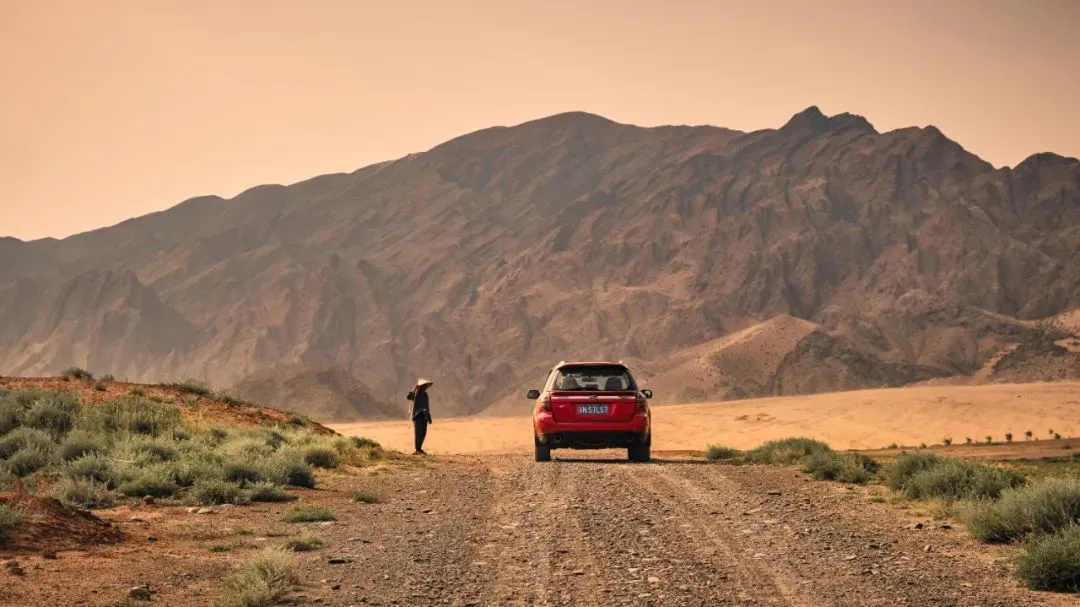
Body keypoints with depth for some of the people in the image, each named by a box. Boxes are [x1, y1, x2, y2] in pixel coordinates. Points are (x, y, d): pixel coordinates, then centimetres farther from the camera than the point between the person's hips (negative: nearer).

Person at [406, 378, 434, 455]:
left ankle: (419, 449, 16)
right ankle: (417, 450, -10)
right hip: (417, 416, -7)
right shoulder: (415, 394, -5)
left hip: (424, 416, 7)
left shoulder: (425, 394, 15)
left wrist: (429, 417, 20)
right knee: (418, 433, -11)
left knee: (423, 433, 6)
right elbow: (409, 397, -28)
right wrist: (415, 389, -36)